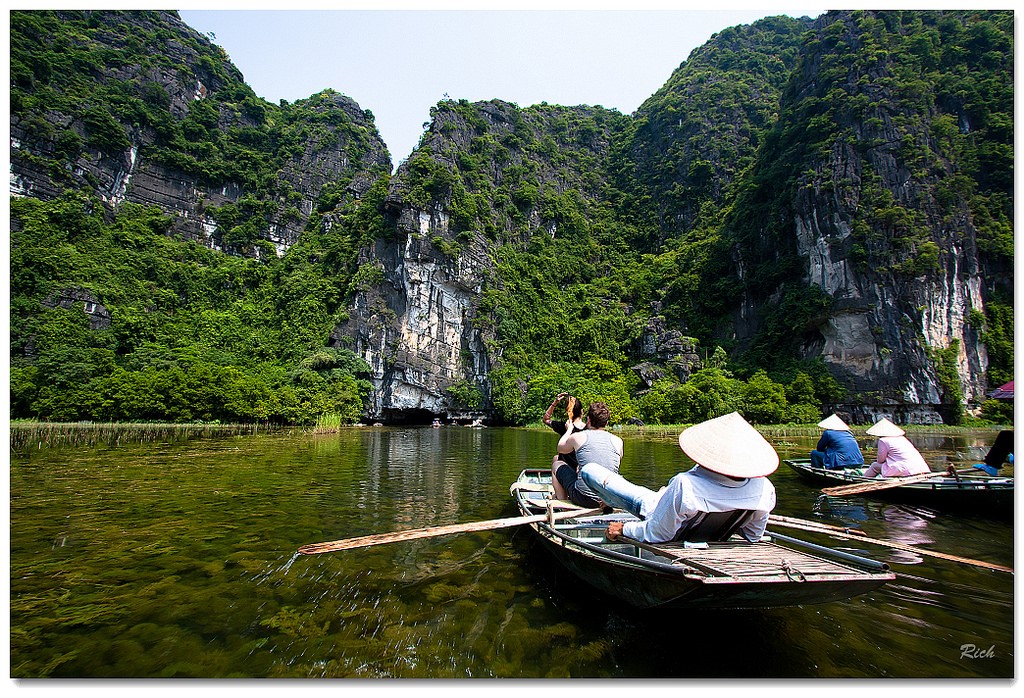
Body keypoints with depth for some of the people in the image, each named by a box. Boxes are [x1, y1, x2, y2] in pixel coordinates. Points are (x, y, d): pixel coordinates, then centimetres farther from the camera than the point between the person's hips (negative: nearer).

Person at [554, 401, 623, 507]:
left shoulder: (578, 437, -5)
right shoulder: (618, 441, 3)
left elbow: (560, 448, 18)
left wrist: (569, 429, 34)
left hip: (583, 499, -4)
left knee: (557, 465, 21)